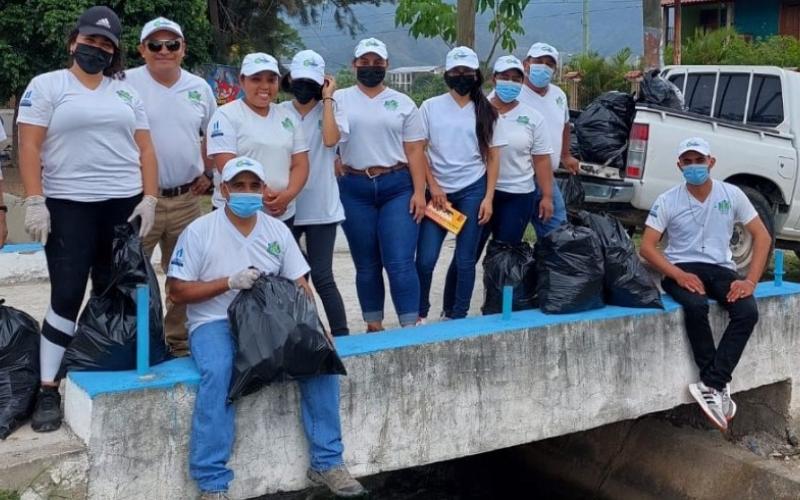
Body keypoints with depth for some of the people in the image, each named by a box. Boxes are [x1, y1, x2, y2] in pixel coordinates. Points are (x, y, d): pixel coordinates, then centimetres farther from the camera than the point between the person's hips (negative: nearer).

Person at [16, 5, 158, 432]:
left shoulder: (126, 92, 13)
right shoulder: (46, 85, 3)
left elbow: (144, 149, 11)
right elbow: (29, 147, -4)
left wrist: (149, 198, -1)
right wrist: (33, 201, -14)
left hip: (124, 204, 4)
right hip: (68, 206, -3)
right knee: (67, 296, -7)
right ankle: (48, 390, 1)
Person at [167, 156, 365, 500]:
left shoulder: (278, 230, 8)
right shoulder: (199, 231, -4)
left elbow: (300, 287, 7)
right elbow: (177, 292, -5)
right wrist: (230, 282, -15)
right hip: (214, 323, -4)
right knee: (217, 373, -35)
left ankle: (327, 462, -5)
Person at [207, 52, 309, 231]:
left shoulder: (288, 117, 12)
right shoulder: (226, 116, -4)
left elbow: (300, 164, 8)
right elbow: (228, 167, -14)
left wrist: (288, 195, -12)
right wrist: (263, 195, -20)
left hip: (283, 215, 5)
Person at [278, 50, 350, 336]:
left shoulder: (331, 110, 1)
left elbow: (330, 139, -20)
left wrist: (328, 98, -12)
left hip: (321, 207, -2)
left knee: (321, 276, -3)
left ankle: (341, 335, 6)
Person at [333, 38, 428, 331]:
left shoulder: (402, 103, 8)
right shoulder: (339, 99, 6)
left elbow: (415, 151, 4)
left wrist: (419, 192, -5)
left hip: (397, 187, -1)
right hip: (355, 189, 1)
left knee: (400, 263, -8)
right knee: (366, 264, 9)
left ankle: (411, 327, -4)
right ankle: (374, 325, 21)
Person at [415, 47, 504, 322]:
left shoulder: (485, 111, 6)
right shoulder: (431, 107, 4)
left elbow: (493, 157, 6)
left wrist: (488, 198, -2)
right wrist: (433, 188, -6)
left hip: (472, 190, 1)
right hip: (438, 191, 0)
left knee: (465, 260, 3)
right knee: (425, 259, -5)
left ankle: (458, 316, 15)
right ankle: (419, 314, 14)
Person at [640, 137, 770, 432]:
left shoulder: (731, 195, 2)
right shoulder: (667, 201, -2)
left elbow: (762, 236, 3)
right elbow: (647, 247, -6)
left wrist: (751, 280, -11)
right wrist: (679, 275, -22)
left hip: (721, 269, 2)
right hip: (681, 269, -2)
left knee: (748, 311, -28)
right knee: (695, 305, -36)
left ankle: (711, 387, -26)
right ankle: (720, 386, -22)